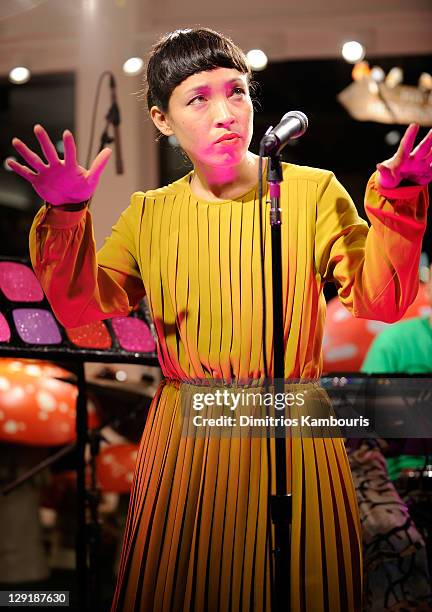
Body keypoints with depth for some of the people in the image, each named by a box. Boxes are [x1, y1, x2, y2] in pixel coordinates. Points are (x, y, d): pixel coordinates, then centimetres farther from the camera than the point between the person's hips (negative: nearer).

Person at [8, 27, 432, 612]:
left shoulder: (313, 192, -2)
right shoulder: (150, 214, 7)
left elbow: (379, 299, -9)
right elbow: (84, 306, 3)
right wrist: (66, 217, -10)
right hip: (183, 441, 2)